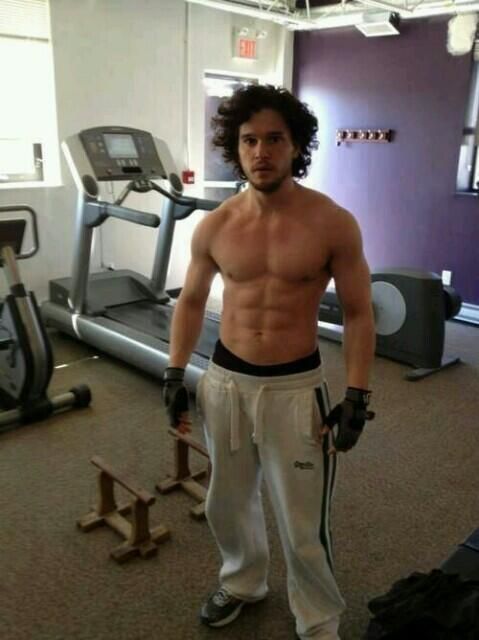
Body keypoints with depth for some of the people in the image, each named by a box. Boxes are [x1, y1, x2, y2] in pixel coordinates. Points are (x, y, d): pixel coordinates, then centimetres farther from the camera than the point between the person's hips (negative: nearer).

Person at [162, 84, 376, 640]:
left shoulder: (333, 224, -11)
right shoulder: (214, 227, -2)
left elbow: (358, 313, -4)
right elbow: (191, 302, 11)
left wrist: (357, 397, -9)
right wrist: (175, 374, 7)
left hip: (296, 387, -3)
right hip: (224, 380, 4)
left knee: (303, 525, 6)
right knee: (227, 502, 21)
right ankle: (242, 582, 51)